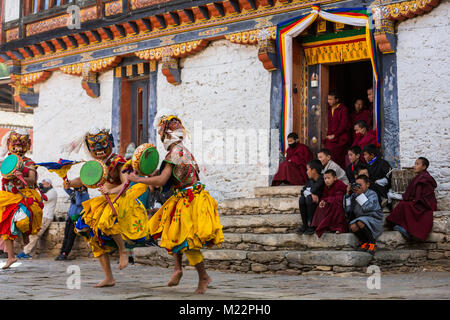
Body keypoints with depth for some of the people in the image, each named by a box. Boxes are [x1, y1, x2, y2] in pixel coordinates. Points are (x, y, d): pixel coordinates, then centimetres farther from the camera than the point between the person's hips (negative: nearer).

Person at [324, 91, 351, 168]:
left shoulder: (343, 109, -5)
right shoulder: (330, 110, 17)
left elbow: (344, 125, -10)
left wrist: (334, 135, -11)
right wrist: (328, 135, 8)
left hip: (340, 139, -6)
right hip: (330, 139, 6)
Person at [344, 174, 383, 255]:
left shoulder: (372, 194, -4)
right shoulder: (354, 195, 10)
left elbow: (368, 207, -22)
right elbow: (347, 210, 3)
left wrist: (360, 194, -23)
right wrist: (348, 195, -3)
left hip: (373, 220, -5)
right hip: (360, 219, 5)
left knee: (361, 223, -36)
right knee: (353, 227, -29)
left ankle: (372, 243, -12)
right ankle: (365, 242, 0)